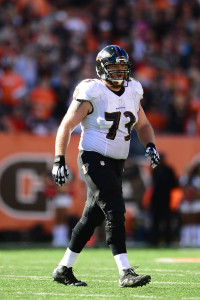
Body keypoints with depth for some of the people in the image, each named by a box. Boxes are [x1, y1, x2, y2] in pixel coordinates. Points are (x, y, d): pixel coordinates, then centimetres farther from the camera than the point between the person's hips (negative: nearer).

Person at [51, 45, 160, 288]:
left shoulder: (131, 93, 7)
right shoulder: (92, 94, -12)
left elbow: (143, 125, 19)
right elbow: (66, 126, -9)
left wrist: (150, 145, -1)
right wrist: (59, 160, -14)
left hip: (115, 164, 8)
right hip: (94, 159, -7)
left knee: (92, 218, 12)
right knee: (114, 212, -17)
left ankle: (64, 269, 24)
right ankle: (125, 273, -20)